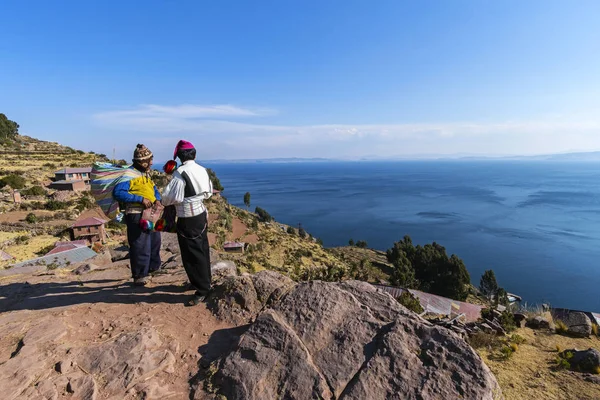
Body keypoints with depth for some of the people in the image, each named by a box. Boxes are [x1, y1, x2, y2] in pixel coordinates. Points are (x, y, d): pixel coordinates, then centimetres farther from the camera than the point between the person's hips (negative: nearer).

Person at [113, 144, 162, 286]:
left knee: (154, 242, 20)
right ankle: (139, 276, 12)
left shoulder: (146, 173, 13)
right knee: (140, 246, -2)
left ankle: (152, 268, 39)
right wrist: (140, 199, -25)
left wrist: (157, 199, 0)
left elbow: (154, 188, 21)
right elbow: (117, 192, -24)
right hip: (137, 215, -9)